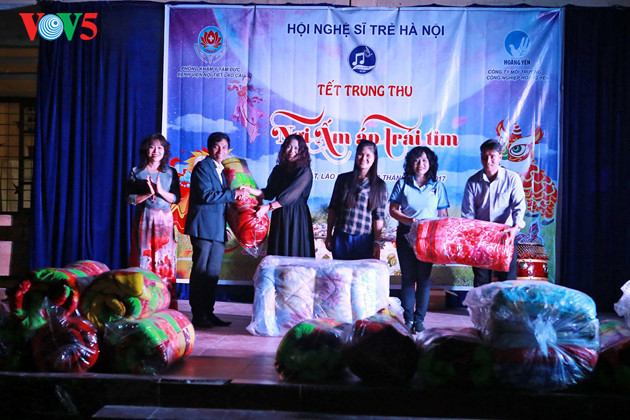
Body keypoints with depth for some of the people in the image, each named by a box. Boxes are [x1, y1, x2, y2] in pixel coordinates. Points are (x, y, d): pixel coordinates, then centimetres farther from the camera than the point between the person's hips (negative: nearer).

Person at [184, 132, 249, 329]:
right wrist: (234, 194, -13)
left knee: (213, 272, 8)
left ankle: (208, 313, 14)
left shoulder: (223, 170, 21)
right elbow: (205, 195, -16)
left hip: (218, 229, 8)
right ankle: (198, 315, 1)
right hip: (203, 227, -8)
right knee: (200, 271, -4)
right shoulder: (202, 167, -4)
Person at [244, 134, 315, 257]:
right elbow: (269, 192, 9)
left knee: (295, 254, -4)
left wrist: (268, 207, -20)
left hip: (297, 217, -5)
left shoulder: (305, 171, -6)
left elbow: (291, 194, -15)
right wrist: (250, 190, -7)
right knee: (277, 254, 4)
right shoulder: (278, 169, 13)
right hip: (279, 216, 5)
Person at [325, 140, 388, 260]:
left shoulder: (379, 185, 3)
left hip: (364, 241, -2)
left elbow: (379, 217, -1)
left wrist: (377, 242, -6)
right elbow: (332, 208, 11)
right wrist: (329, 235, 8)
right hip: (340, 237, 2)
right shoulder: (343, 179, 9)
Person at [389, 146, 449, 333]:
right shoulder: (402, 184, 4)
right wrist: (409, 220, -15)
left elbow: (443, 215, 6)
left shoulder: (437, 186, 6)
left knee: (424, 277, 2)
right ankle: (408, 318, 10)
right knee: (408, 276, 2)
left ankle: (419, 319, 10)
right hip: (406, 234, 0)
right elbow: (393, 210, 2)